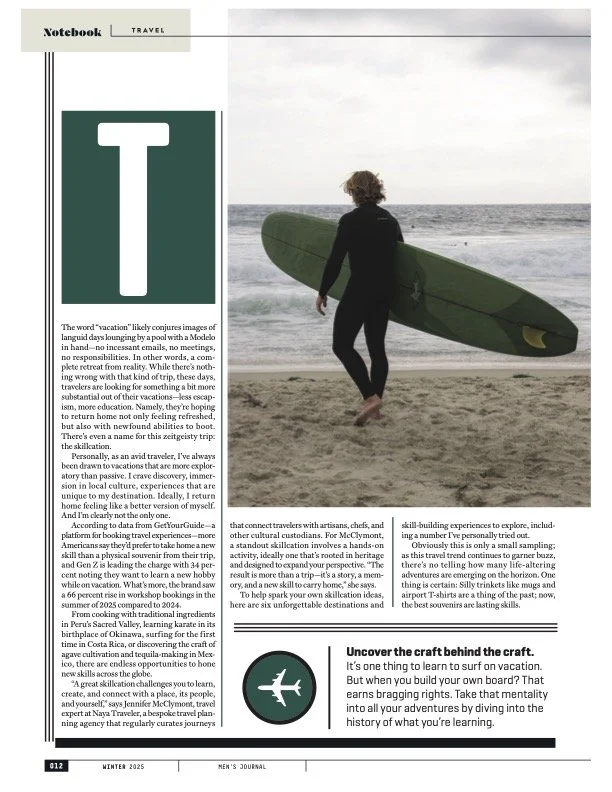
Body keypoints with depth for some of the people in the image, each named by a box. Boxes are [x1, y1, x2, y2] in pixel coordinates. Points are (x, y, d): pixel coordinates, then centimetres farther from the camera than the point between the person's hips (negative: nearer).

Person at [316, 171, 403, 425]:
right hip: (384, 293, 7)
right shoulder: (390, 220, 10)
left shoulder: (350, 220, -11)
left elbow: (335, 260, -12)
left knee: (342, 345, 1)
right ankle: (375, 404, 16)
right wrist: (396, 290, 29)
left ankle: (370, 397, -12)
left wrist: (322, 292, -3)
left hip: (359, 291, -7)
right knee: (377, 347, 13)